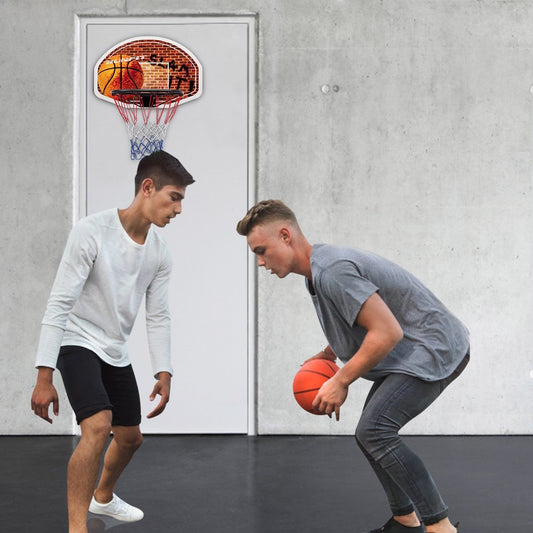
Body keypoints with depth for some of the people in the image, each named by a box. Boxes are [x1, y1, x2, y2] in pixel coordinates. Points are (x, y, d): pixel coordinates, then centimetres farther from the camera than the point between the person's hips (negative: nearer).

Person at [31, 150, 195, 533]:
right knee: (98, 426, -28)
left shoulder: (160, 254, -2)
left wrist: (164, 373, -5)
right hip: (78, 344, -7)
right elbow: (59, 304, -22)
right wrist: (45, 376, -25)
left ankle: (103, 497, 47)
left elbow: (158, 317, 5)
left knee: (131, 438, 17)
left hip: (116, 353, 7)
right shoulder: (92, 232, -22)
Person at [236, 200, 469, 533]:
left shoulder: (332, 271, -25)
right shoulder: (319, 267, 8)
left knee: (375, 431, -21)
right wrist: (329, 354, 8)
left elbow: (387, 332, -28)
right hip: (415, 352, 11)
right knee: (372, 433, 12)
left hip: (435, 350, -11)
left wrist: (341, 381, -19)